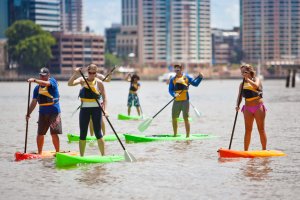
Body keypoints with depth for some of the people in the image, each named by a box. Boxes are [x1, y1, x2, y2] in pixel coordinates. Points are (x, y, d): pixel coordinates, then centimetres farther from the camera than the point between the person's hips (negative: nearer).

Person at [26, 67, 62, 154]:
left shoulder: (53, 81, -3)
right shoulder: (37, 88, 11)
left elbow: (46, 83, -27)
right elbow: (34, 102, 12)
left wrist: (35, 80, -40)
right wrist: (28, 114, 4)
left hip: (54, 112, -5)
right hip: (42, 113, 5)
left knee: (54, 133, -7)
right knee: (40, 134, 5)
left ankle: (57, 152, 4)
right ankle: (39, 153, 16)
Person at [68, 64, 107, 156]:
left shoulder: (99, 82, -2)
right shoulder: (82, 80, 3)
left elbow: (104, 97, -1)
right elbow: (70, 83, -11)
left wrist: (104, 109, -13)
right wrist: (75, 74, -22)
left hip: (96, 108, -2)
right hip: (84, 109, 2)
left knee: (98, 133, -2)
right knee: (83, 134, 5)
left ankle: (103, 155, 5)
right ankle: (81, 156, 12)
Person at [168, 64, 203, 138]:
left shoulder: (186, 77, 4)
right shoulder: (173, 79, 7)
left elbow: (195, 84, 6)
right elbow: (170, 90, 0)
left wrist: (200, 77, -8)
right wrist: (174, 94, -20)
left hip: (185, 101, -3)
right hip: (176, 101, 3)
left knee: (186, 118, -5)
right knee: (174, 118, 7)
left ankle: (188, 136, -1)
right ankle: (175, 135, 22)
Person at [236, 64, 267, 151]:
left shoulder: (256, 79, 0)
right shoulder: (242, 84, 11)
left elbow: (256, 86, -24)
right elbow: (239, 96, 3)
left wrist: (247, 79, -22)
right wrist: (237, 105, -14)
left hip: (258, 107, -3)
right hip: (248, 108, 4)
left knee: (261, 129, 0)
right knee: (248, 130, 2)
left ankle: (264, 150, 5)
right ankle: (245, 151, 3)